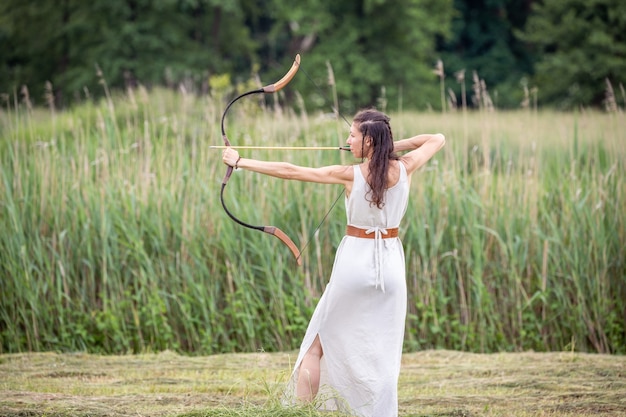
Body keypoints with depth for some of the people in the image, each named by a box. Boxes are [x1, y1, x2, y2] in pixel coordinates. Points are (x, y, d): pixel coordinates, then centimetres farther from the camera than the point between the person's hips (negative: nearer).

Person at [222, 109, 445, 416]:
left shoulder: (351, 175, -12)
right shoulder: (404, 169, -4)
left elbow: (290, 171, -8)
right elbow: (437, 139, 15)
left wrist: (240, 162, -1)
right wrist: (393, 146, 8)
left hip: (355, 262, -3)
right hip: (390, 267, 3)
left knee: (317, 345, 10)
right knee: (382, 354, 6)